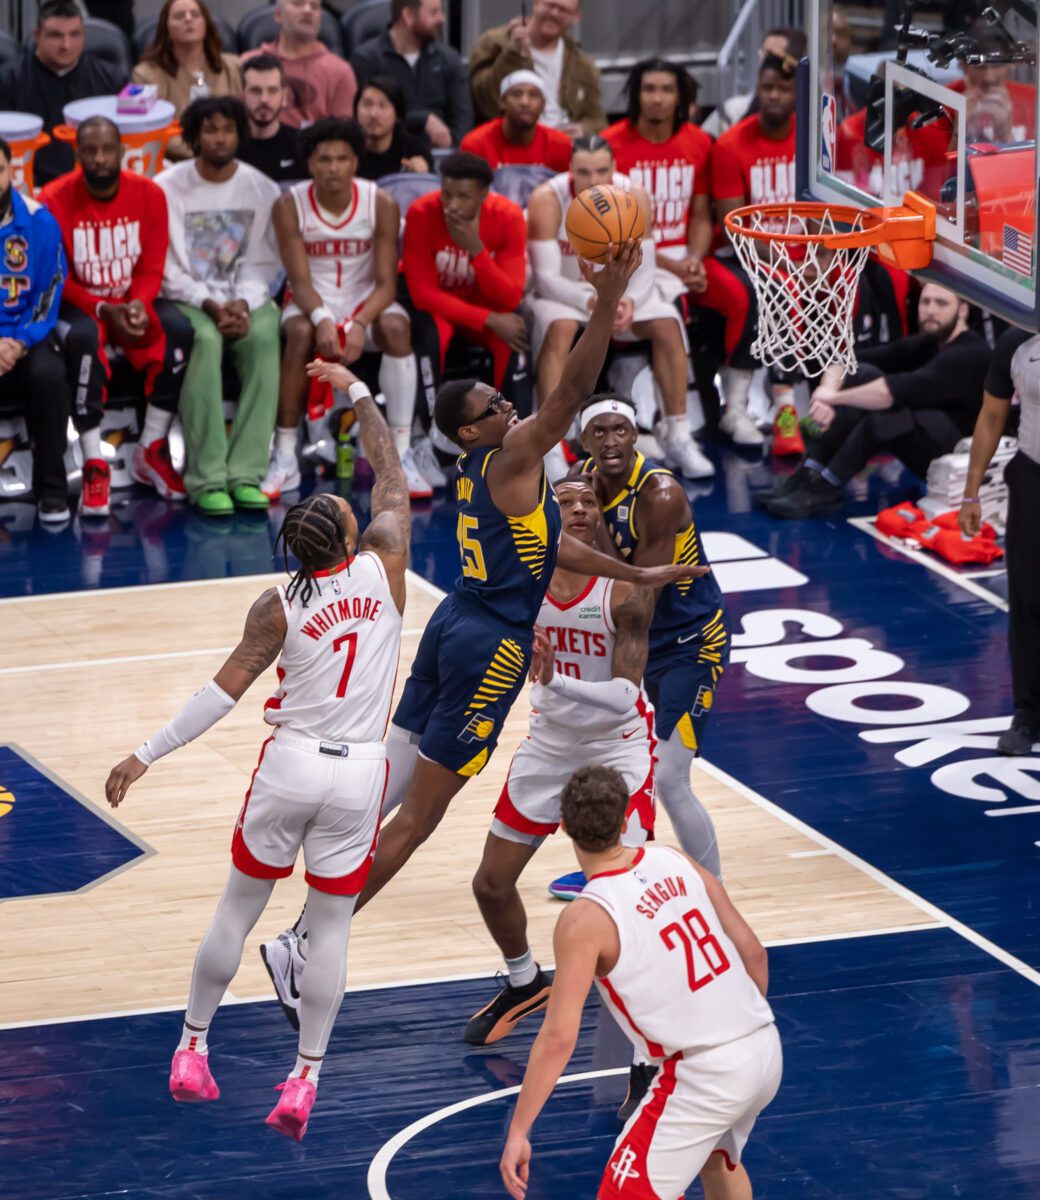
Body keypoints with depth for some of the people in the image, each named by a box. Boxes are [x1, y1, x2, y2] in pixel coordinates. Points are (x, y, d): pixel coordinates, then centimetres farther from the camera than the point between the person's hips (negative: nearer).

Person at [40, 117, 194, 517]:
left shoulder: (149, 194, -5)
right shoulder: (55, 199, -14)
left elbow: (152, 268, -2)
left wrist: (138, 304, -23)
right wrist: (104, 310, -24)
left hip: (133, 301, 3)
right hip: (79, 304, -3)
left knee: (178, 330, -26)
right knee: (84, 337, -37)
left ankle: (152, 451, -12)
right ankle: (94, 466, -32)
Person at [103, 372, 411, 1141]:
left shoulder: (277, 608, -9)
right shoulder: (384, 566, -6)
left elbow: (224, 693, -12)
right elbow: (392, 477, 9)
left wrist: (146, 756, -7)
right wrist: (359, 394, 21)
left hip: (291, 765, -1)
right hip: (359, 774, 1)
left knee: (239, 907, 15)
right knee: (331, 926, 6)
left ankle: (194, 1048, 22)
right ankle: (305, 1080, 2)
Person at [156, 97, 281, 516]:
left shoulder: (262, 190, 6)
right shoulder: (168, 188, -2)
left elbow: (263, 262, 3)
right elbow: (165, 266, -5)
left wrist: (243, 303, -15)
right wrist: (209, 304, -17)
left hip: (245, 297, 2)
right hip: (187, 298, -2)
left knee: (265, 336, -31)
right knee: (204, 339, -35)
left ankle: (246, 473, -33)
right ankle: (207, 479, -36)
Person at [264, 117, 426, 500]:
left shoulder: (381, 205, -11)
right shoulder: (290, 206, -12)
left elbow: (386, 282, -13)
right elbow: (300, 280, -16)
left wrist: (360, 323, -32)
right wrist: (322, 319, -37)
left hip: (365, 300, 1)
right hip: (313, 302, -1)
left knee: (396, 327, -32)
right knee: (301, 334, -35)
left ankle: (401, 455, -28)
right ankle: (284, 459, -26)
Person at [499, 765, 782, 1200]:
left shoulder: (585, 920, -14)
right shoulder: (676, 864, 3)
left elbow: (558, 1036, -17)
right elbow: (753, 954, 9)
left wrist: (518, 1132, -12)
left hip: (703, 1074, -7)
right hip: (766, 1050, 7)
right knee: (715, 1158, 34)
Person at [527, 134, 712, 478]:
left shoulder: (634, 198, -17)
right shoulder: (547, 199, -26)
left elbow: (644, 271, -13)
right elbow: (546, 277, -26)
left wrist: (629, 302, -36)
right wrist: (591, 302, -43)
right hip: (562, 291, -3)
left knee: (667, 323, -17)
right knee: (559, 328, -34)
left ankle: (679, 437, -5)